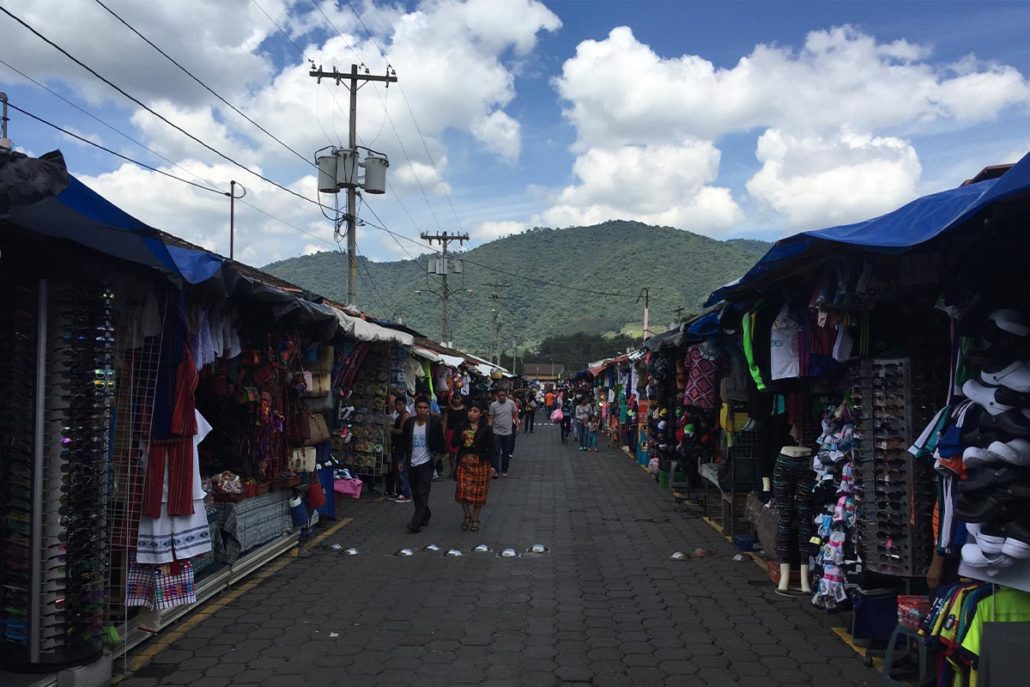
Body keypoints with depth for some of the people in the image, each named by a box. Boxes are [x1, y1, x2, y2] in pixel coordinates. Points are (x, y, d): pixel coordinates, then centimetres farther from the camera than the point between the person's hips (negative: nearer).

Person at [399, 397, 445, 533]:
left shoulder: (434, 423, -5)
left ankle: (415, 523, -13)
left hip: (426, 463, -4)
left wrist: (437, 453, -5)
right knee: (416, 494, 12)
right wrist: (403, 459, 6)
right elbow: (403, 442, 10)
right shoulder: (409, 423, 2)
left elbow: (440, 442, 4)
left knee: (422, 494, -11)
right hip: (412, 464, 4)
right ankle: (425, 516, 31)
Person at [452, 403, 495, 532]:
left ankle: (475, 519, 19)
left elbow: (491, 447, -2)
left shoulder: (485, 428, -4)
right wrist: (461, 437, -16)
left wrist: (492, 466, -6)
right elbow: (453, 443, 4)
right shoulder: (462, 427, 3)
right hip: (464, 462, 2)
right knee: (463, 490, -4)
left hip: (481, 463, -2)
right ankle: (467, 515, 19)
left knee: (478, 492, 3)